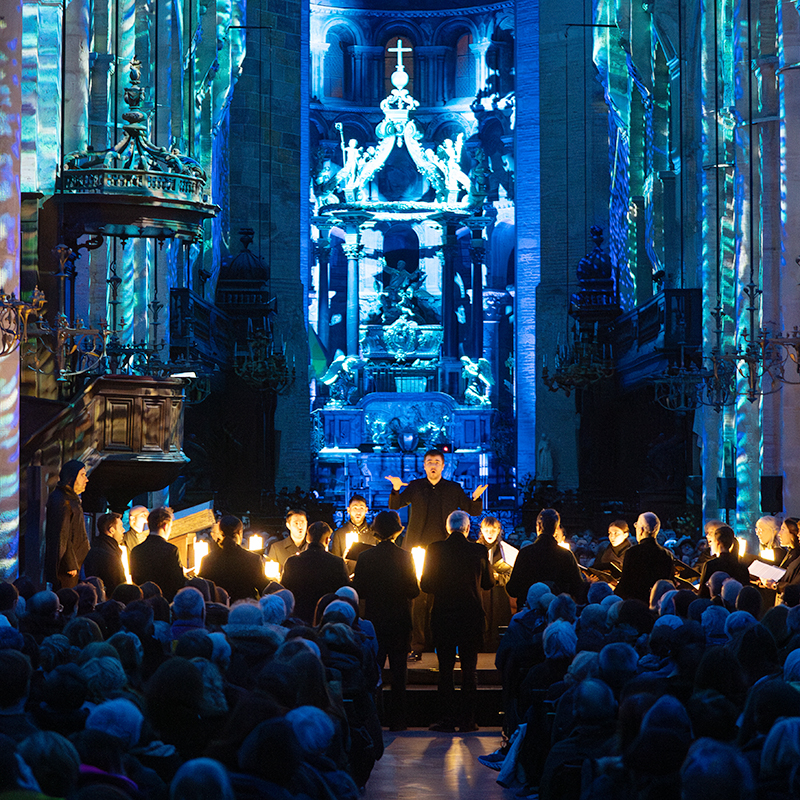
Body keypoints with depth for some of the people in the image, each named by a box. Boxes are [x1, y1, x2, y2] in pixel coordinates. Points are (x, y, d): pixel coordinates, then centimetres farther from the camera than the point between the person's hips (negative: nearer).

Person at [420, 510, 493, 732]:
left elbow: (425, 584, -1)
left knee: (445, 668, 7)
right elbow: (488, 583, 6)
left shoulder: (434, 549, -6)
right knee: (469, 670, 7)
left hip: (443, 616, 0)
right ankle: (467, 720, 7)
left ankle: (448, 718, 7)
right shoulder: (479, 551, -5)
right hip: (471, 616, 0)